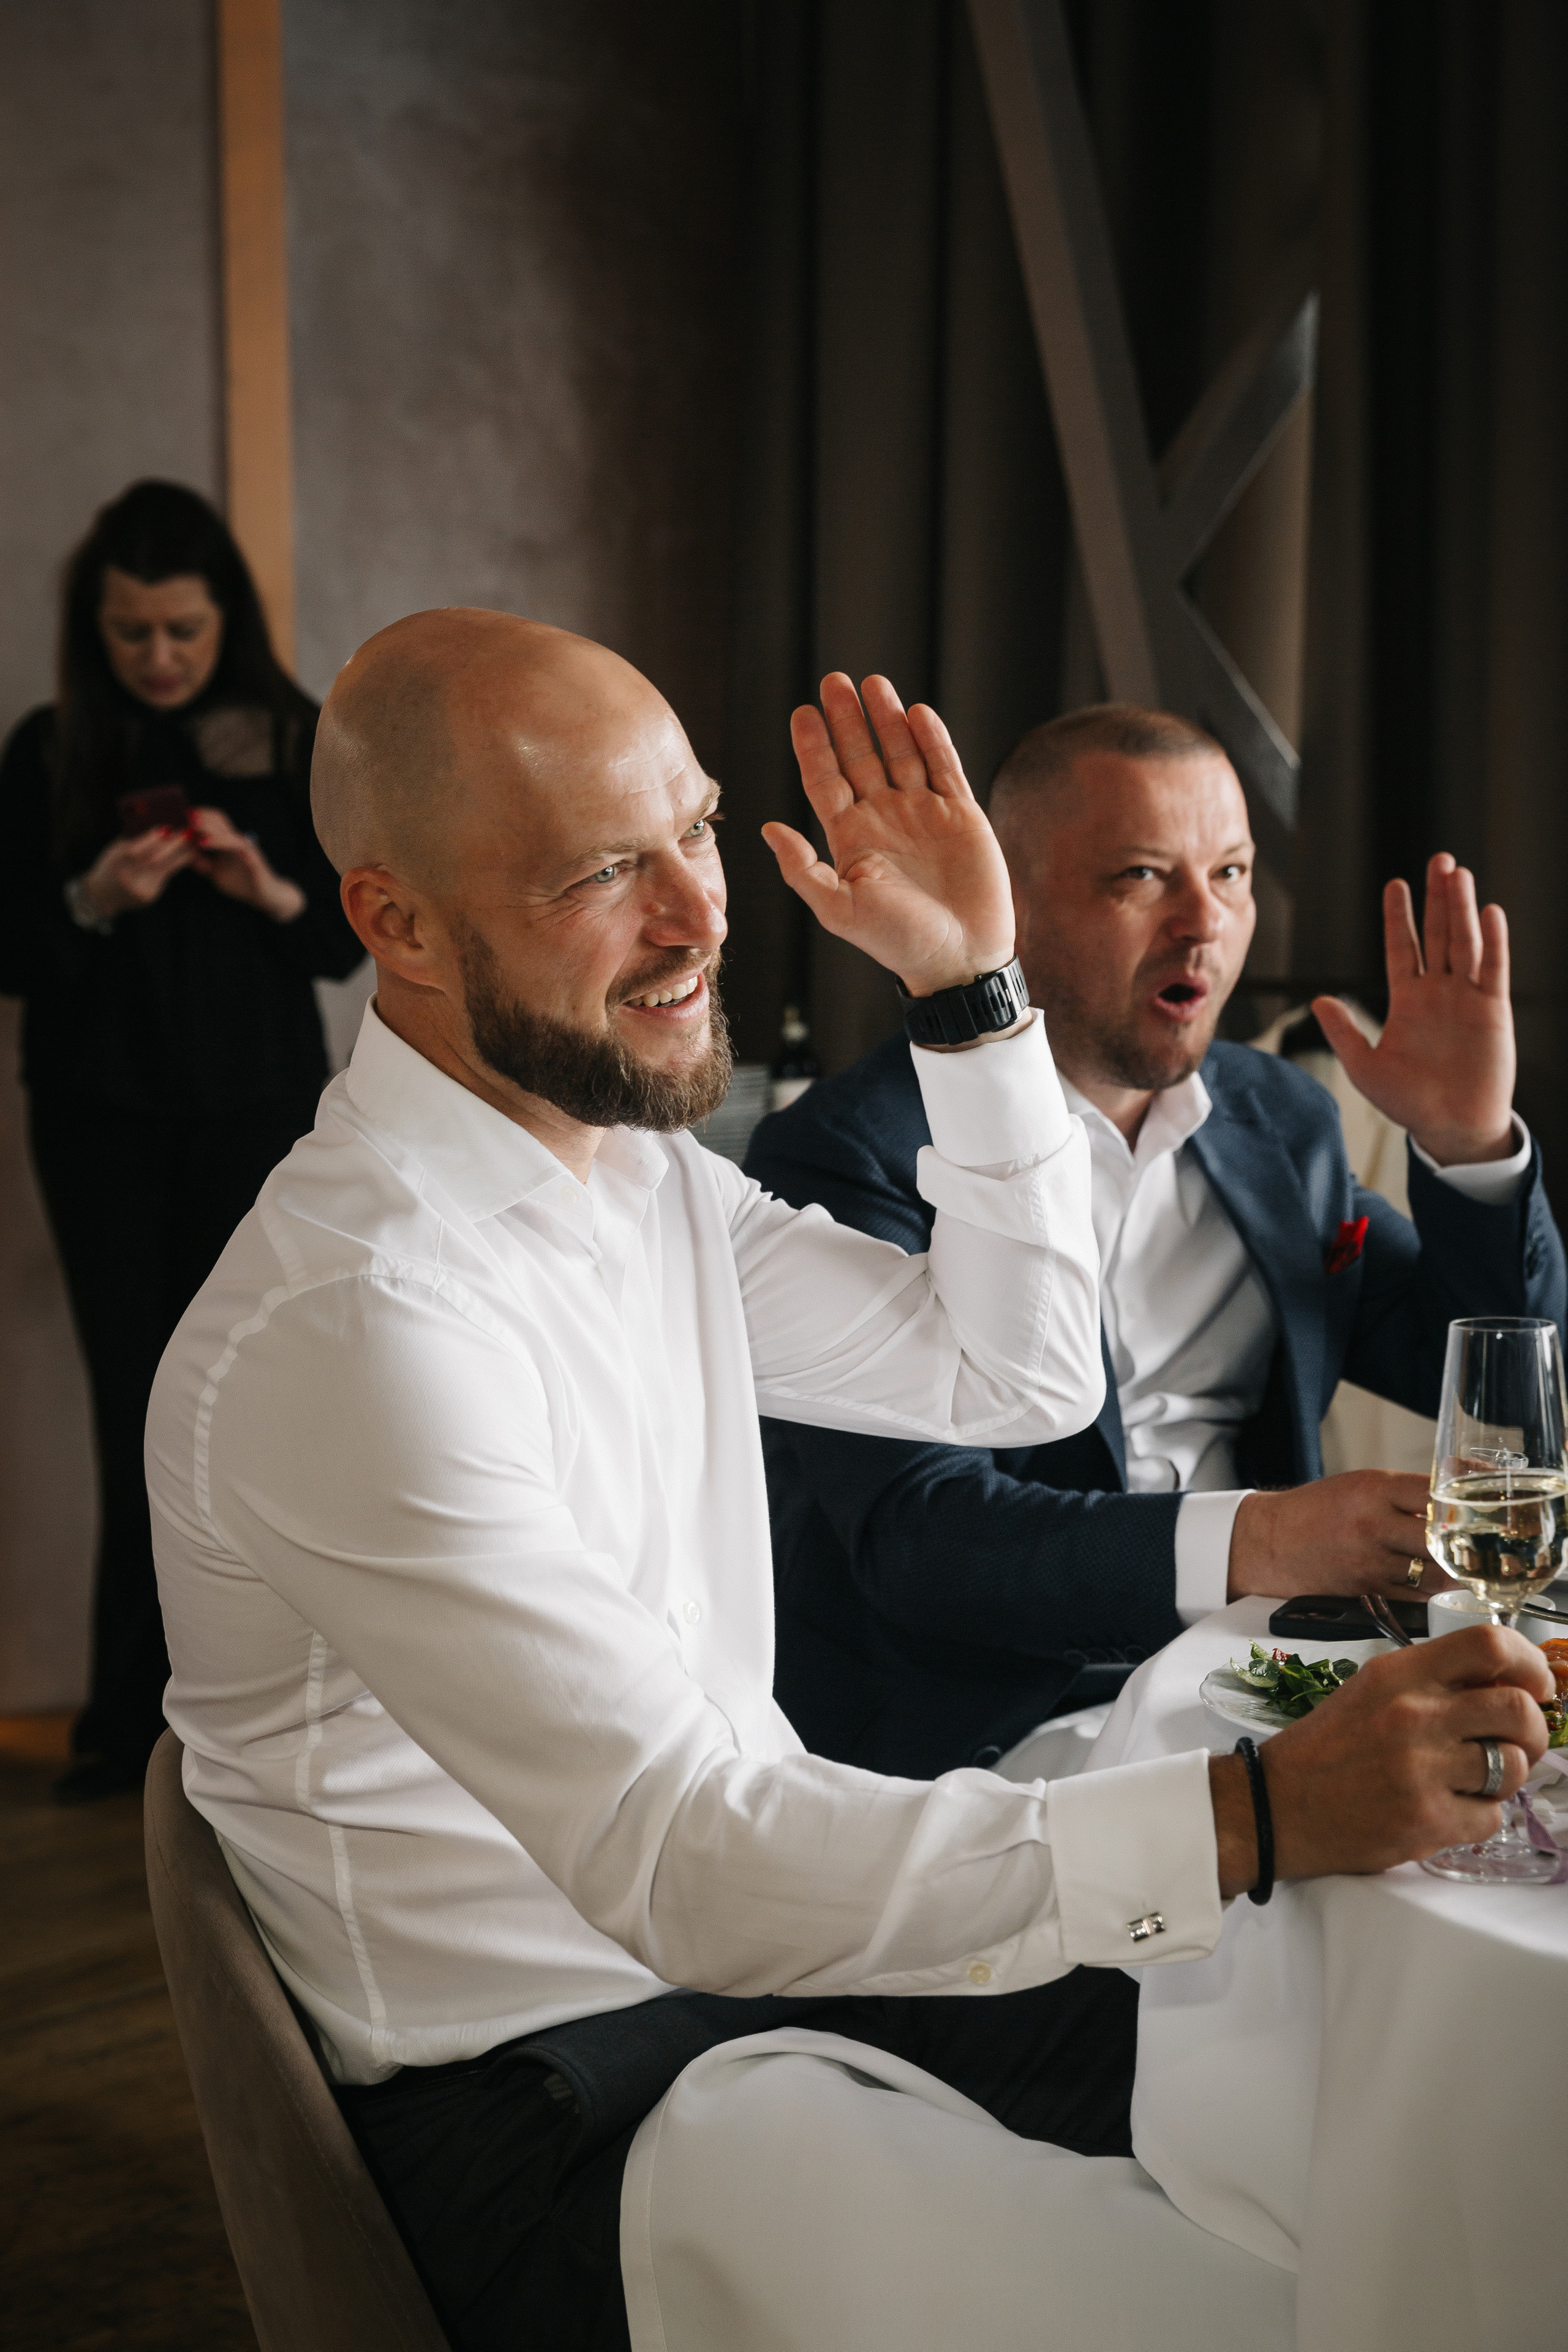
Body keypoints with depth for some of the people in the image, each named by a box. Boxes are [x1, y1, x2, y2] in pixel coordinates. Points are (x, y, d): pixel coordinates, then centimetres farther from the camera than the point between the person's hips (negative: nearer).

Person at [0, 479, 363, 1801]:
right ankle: (137, 1722, 14)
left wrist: (268, 888, -17)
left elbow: (349, 939, 2)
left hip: (261, 1112, 0)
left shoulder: (296, 740, 0)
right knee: (141, 1419, 4)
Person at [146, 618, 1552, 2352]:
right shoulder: (354, 1321, -25)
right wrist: (1254, 1813, -32)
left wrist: (972, 992, 0)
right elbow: (689, 1872, -29)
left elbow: (1021, 1376, 11)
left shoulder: (637, 1160, 4)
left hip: (761, 1928, 8)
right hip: (554, 2087, -8)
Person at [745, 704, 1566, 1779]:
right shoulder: (852, 1154, -8)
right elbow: (913, 1532, -19)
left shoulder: (1279, 1119, 14)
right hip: (992, 1734, -7)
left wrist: (1471, 1143, -1)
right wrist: (1250, 1541, -32)